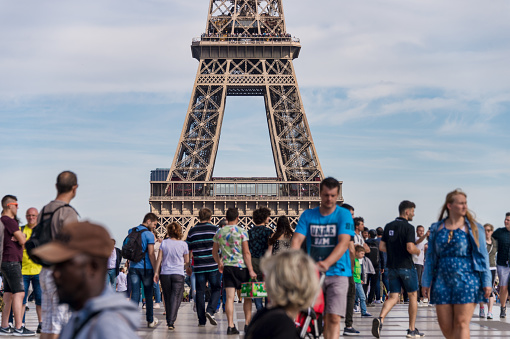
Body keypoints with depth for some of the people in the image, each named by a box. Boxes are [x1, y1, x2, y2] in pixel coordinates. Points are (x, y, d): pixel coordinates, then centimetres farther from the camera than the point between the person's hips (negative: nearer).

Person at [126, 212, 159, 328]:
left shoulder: (131, 231, 9)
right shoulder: (149, 235, -9)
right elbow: (151, 254, -12)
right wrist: (156, 271, -8)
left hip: (133, 267, 4)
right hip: (146, 268, -4)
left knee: (135, 293, 2)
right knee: (148, 294, 9)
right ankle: (150, 320, 19)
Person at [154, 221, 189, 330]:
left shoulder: (164, 243, 1)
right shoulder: (183, 244, -2)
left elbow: (159, 259, 0)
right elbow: (187, 262, 7)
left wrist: (156, 272, 7)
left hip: (165, 274, 2)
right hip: (178, 274, -2)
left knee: (167, 298, 14)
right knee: (176, 298, -3)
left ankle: (169, 320, 23)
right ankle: (171, 322, -14)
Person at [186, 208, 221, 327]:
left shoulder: (192, 231, 6)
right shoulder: (215, 229, -2)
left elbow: (187, 249, 10)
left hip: (198, 267, 2)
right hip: (213, 265, -2)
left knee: (200, 291, 6)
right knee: (216, 289, 11)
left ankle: (201, 320, 6)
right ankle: (210, 310, -12)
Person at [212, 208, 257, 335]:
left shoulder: (219, 232, 7)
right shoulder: (241, 231, -6)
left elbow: (214, 252, 17)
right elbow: (246, 253, -10)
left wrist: (219, 264, 33)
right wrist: (251, 270, -9)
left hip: (227, 267, 3)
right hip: (241, 267, -3)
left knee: (229, 297, 0)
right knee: (247, 296, 9)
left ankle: (230, 326, -4)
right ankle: (247, 323, 8)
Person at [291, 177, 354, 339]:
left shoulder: (344, 215, -2)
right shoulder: (308, 215, 7)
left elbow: (344, 243, -15)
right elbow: (297, 240, -3)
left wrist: (327, 263, -31)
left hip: (337, 273, -3)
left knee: (333, 318, -12)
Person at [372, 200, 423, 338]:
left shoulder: (388, 226, 8)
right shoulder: (408, 227, -12)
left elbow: (382, 247, 7)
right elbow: (410, 248, -22)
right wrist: (418, 251, -1)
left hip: (392, 267, 5)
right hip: (406, 267, -5)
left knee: (393, 297, 5)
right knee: (412, 296, 10)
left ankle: (380, 319, -21)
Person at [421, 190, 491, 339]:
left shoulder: (473, 228, 2)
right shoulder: (437, 228, 10)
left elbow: (483, 255, 1)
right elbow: (430, 257, 13)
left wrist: (487, 282, -5)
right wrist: (426, 282, 10)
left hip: (467, 280, -3)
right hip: (442, 281, 3)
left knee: (461, 324, -8)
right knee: (445, 325, 2)